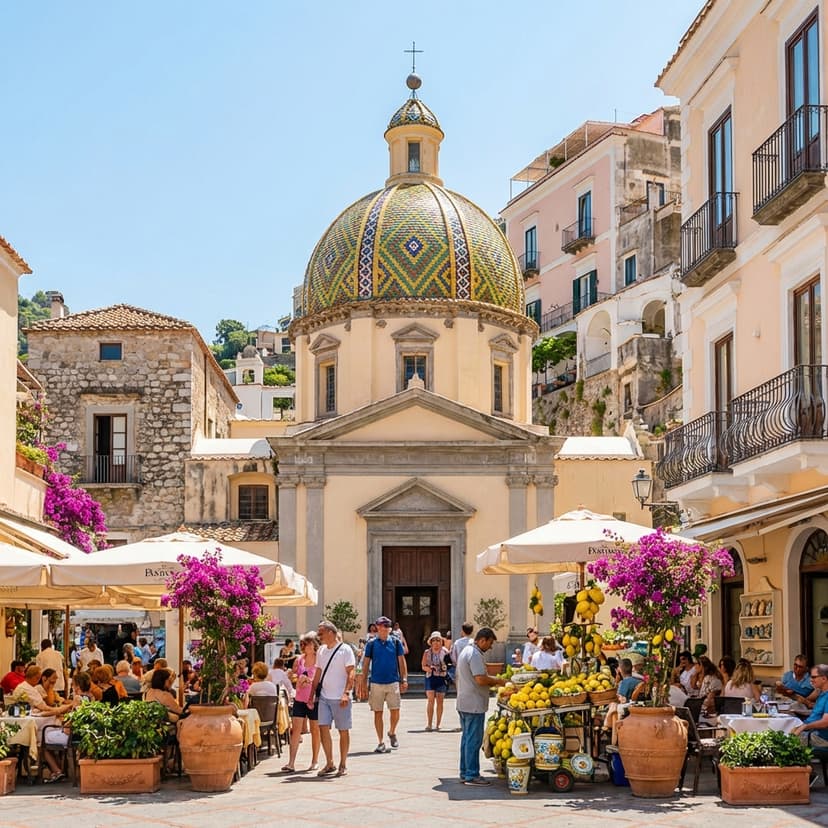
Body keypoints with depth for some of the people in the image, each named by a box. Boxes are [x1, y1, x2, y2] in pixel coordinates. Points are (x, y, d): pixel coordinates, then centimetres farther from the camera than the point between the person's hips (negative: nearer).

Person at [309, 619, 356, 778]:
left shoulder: (345, 650, -5)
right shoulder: (321, 651, 14)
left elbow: (351, 673, -11)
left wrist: (346, 693, -22)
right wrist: (311, 695, 15)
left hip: (340, 698, -5)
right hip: (324, 697, 5)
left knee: (343, 731, 2)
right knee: (323, 728, -4)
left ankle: (343, 764, 12)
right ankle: (329, 763, 6)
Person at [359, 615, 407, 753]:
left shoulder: (396, 642, 4)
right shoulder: (371, 643, 2)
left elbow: (401, 661, 7)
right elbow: (366, 664, 4)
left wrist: (404, 679, -1)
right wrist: (363, 684, 0)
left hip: (393, 682, 0)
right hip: (376, 683, 0)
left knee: (395, 712, -3)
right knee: (378, 713, 2)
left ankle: (392, 732, 26)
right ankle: (380, 743, 10)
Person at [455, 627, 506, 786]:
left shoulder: (466, 652, 16)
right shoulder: (475, 655, -17)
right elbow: (481, 679, -24)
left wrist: (492, 681, 14)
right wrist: (497, 681, -9)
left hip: (464, 704, 10)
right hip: (474, 705, -10)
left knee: (467, 738, 15)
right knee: (474, 740, -5)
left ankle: (465, 773, 20)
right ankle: (472, 775, -2)